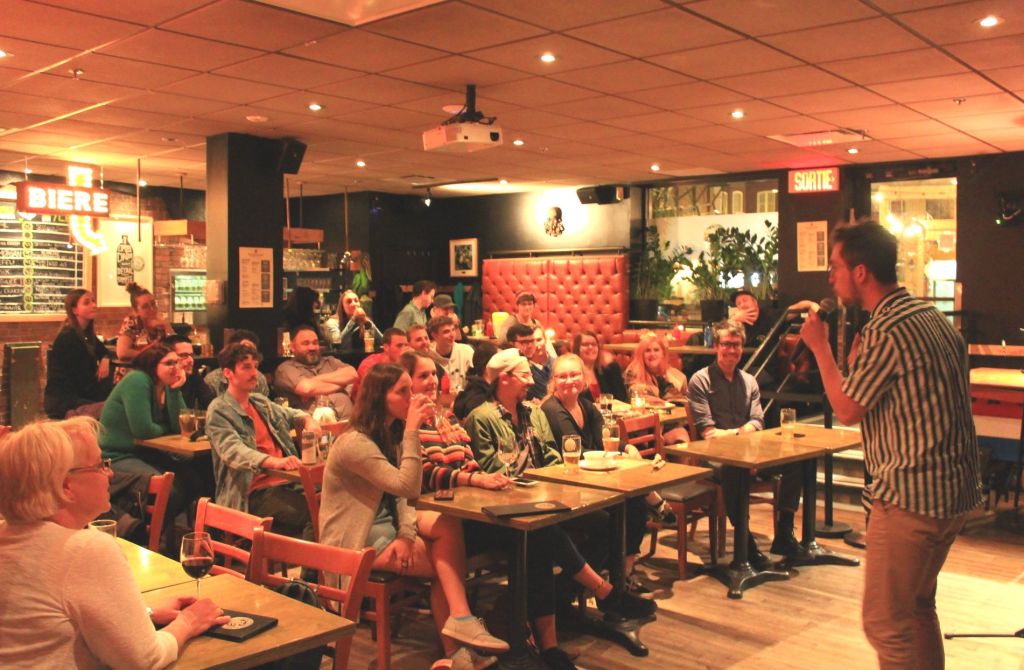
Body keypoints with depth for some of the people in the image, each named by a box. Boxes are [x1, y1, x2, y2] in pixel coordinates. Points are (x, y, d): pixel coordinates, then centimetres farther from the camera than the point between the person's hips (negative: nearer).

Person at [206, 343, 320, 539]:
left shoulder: (261, 402, 21)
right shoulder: (218, 411, -3)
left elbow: (290, 414, 39)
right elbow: (233, 451, -19)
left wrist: (308, 420, 14)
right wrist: (274, 462, -35)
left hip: (286, 481, 7)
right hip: (255, 494, -7)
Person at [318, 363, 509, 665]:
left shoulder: (390, 434, 7)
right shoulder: (355, 443, -22)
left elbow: (399, 493, 4)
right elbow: (409, 487, -26)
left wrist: (407, 533, -13)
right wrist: (412, 431, -28)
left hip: (387, 521, 8)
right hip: (357, 539, -8)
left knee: (450, 526, -16)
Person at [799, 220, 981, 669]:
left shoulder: (889, 332, -20)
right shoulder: (934, 318, 11)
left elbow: (847, 410, -12)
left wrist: (819, 347, -2)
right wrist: (860, 361, 12)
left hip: (910, 496, -10)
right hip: (955, 491, 10)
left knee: (886, 623, 0)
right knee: (918, 606, 24)